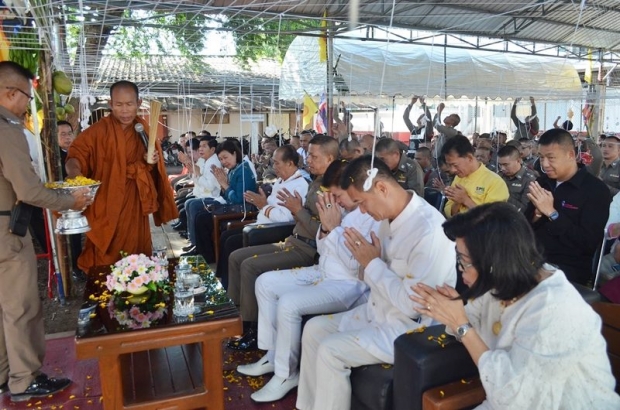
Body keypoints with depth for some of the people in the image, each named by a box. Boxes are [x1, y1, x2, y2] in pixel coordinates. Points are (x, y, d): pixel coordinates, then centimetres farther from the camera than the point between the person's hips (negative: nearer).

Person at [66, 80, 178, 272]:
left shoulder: (144, 129, 5)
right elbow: (77, 152, -15)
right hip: (106, 205, -4)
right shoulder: (98, 131, -9)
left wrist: (150, 161, -8)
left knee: (136, 256, 12)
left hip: (134, 205, 4)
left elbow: (152, 164, 14)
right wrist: (73, 166, -37)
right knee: (106, 260, 1)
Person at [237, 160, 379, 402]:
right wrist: (326, 227, -5)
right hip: (322, 273, 10)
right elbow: (323, 251, 13)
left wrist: (334, 228, -19)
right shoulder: (343, 210, 8)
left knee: (288, 304, -26)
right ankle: (273, 354, 14)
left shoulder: (372, 216, -18)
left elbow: (355, 264, -24)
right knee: (265, 282, 7)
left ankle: (286, 374, -4)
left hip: (348, 285, -10)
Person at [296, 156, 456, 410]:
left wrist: (372, 264, -19)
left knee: (330, 350, -17)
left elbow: (412, 303, -28)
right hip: (377, 312, 9)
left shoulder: (429, 229, -27)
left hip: (410, 328, -9)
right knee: (314, 329, 7)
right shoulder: (390, 217, 2)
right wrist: (365, 260, -8)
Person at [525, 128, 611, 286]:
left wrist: (551, 213, -21)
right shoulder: (543, 181, 10)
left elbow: (589, 244, -17)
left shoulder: (596, 190, -8)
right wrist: (537, 214, -13)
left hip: (570, 267, -5)